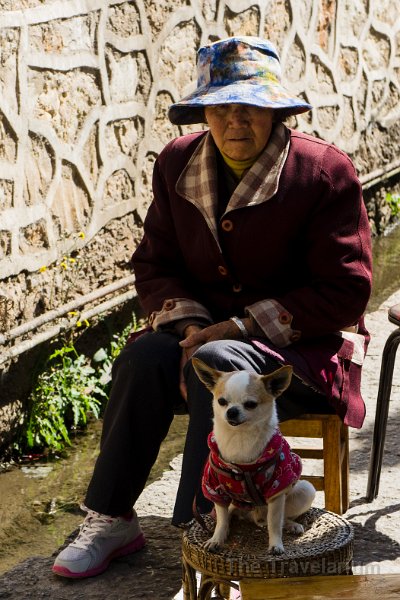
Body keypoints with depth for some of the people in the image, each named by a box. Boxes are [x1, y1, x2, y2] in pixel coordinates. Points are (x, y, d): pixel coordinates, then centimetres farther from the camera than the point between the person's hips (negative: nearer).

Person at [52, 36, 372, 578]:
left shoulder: (325, 172, -13)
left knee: (217, 363, -35)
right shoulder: (178, 164, 2)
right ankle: (110, 522, -13)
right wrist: (189, 324, -13)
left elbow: (346, 292, -14)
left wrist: (238, 327, -20)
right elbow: (154, 264, 9)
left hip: (304, 348, -4)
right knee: (144, 356, -26)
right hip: (209, 334, 5)